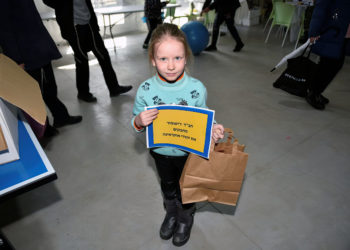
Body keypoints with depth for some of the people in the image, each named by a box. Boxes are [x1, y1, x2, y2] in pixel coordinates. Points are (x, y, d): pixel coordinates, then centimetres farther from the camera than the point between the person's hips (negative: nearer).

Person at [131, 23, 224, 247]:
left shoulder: (197, 88, -22)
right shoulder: (145, 90, -19)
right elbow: (136, 124, -7)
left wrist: (213, 131, -28)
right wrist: (139, 121, -30)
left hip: (189, 152, -1)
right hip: (161, 152, 2)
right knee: (168, 186, 27)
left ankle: (186, 219, 55)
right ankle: (171, 213, 60)